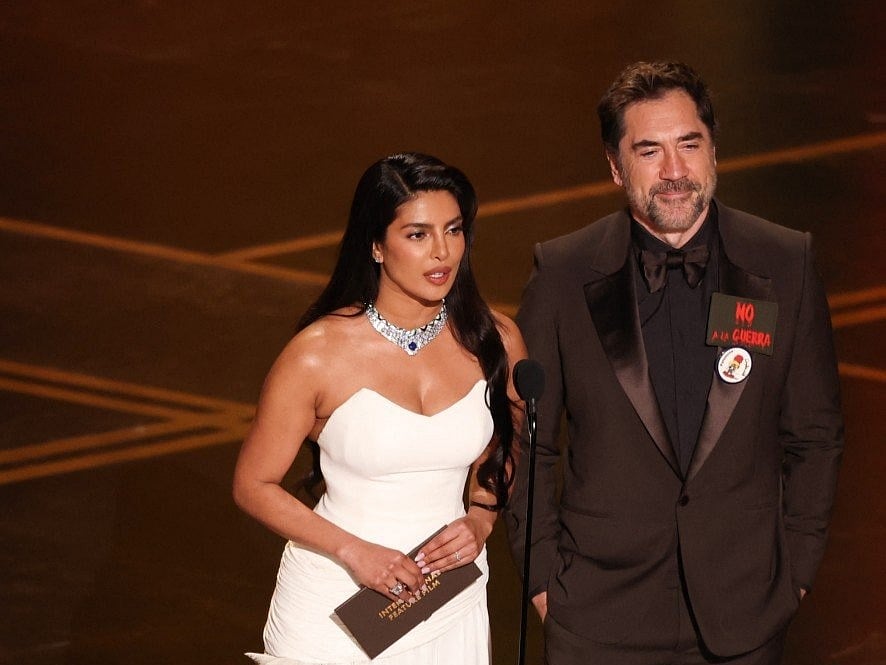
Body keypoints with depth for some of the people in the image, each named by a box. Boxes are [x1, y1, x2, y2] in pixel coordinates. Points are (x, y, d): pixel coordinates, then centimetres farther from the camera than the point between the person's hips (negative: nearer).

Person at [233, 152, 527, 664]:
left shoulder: (495, 342, -5)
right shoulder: (319, 354, -15)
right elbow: (254, 485, -7)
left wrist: (481, 520, -5)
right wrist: (352, 551, -17)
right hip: (337, 605, -3)